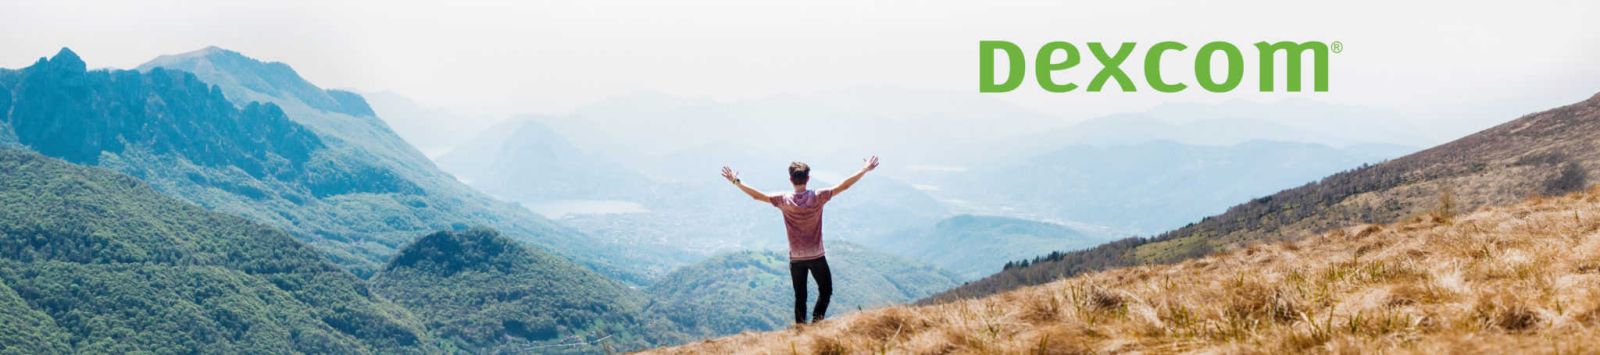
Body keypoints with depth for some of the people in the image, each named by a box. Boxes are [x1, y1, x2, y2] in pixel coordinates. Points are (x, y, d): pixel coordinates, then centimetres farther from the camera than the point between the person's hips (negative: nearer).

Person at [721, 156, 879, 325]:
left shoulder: (784, 200, -10)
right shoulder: (817, 197, -13)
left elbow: (758, 195, -6)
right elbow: (843, 186, -11)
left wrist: (736, 182, 5)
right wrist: (865, 170, -4)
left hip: (796, 258, 2)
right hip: (817, 256, -2)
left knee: (800, 296, 13)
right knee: (825, 290, 16)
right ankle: (817, 320, 2)